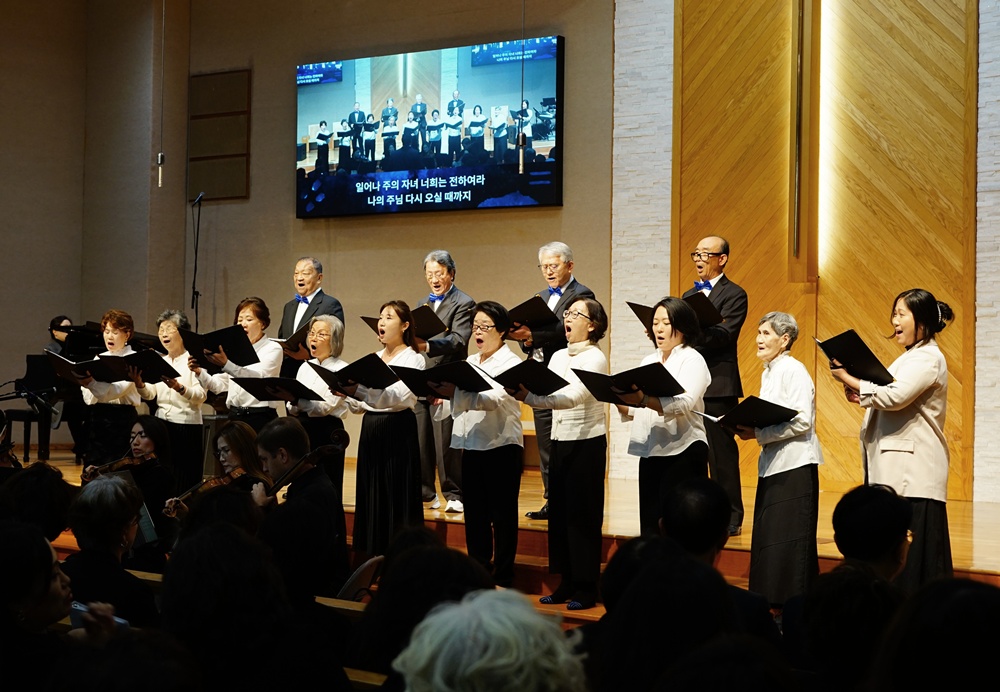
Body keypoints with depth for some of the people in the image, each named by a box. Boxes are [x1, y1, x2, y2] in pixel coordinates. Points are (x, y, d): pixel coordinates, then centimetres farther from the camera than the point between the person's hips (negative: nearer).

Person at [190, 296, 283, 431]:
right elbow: (218, 385, 12)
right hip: (234, 416, 6)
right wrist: (199, 372, -7)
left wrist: (226, 364, -36)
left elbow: (258, 377, -23)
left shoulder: (273, 349, -3)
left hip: (260, 417, -5)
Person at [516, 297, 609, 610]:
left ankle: (586, 587, 6)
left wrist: (528, 397, -35)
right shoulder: (558, 357, 12)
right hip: (559, 440, 7)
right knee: (559, 512, 9)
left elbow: (573, 396, -25)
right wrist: (523, 392, -16)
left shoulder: (595, 358, -11)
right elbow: (545, 394, 5)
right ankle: (567, 583, 18)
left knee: (583, 514, -2)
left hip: (587, 442, -7)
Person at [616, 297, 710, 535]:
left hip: (682, 453, -7)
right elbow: (634, 412, 16)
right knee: (650, 523, 7)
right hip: (650, 453, 7)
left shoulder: (692, 360, -4)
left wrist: (643, 400, -36)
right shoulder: (649, 361, 18)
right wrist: (623, 402, -7)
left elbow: (683, 404, -22)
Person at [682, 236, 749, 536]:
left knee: (721, 454, -4)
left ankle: (731, 519, 2)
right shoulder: (690, 295, 20)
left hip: (717, 385, -7)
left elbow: (724, 334, -17)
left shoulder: (734, 295, -3)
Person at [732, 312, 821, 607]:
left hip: (795, 465, -9)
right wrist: (751, 428, 4)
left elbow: (802, 421, -20)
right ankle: (772, 604, 13)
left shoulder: (794, 371, -11)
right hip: (772, 464, 9)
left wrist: (759, 434, -19)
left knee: (789, 542, -6)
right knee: (767, 538, 8)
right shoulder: (768, 373, 16)